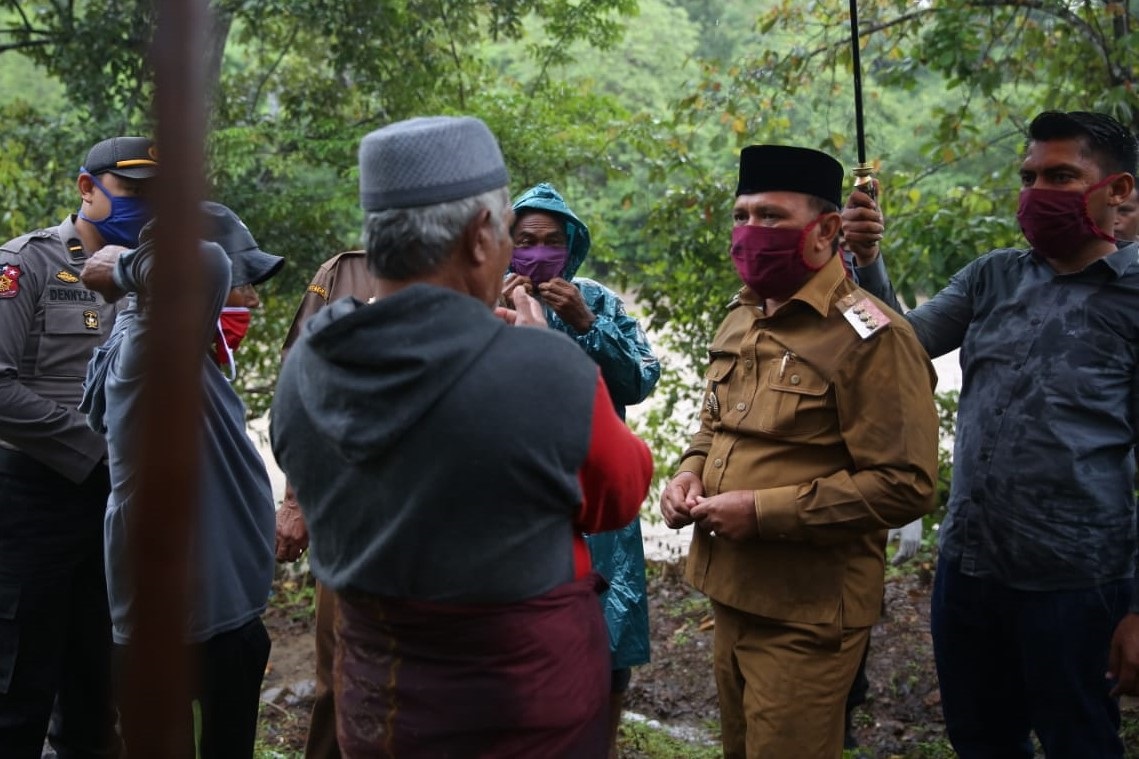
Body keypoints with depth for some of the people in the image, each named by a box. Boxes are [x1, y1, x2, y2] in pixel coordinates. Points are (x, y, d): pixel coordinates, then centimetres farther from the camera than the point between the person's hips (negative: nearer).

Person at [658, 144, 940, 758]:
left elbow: (906, 484, -22)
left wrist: (764, 511, -24)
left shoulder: (870, 337, -17)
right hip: (731, 591, 8)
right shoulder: (742, 318, 10)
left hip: (807, 613, -8)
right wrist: (691, 472, 0)